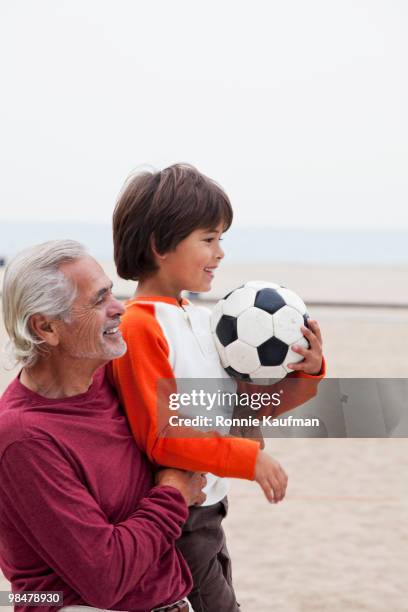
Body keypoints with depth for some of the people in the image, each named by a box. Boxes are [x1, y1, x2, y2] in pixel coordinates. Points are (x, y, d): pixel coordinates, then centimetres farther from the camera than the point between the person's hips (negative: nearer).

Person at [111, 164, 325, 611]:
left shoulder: (203, 320, 6)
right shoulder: (140, 327, -19)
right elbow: (161, 437, -23)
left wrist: (305, 373, -2)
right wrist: (249, 459, -23)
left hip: (207, 512, 8)